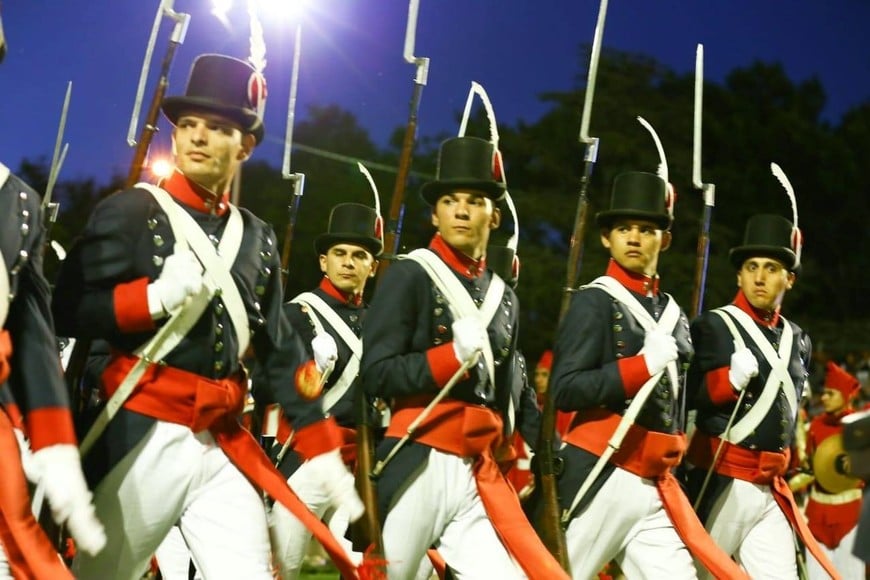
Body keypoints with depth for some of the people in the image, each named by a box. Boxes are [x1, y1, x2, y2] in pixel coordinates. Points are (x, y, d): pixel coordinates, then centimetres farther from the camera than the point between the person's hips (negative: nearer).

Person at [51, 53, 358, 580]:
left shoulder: (258, 238, 11)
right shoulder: (131, 211, -2)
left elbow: (280, 350, 13)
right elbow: (67, 311, -7)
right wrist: (154, 296, -21)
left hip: (223, 444, 4)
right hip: (142, 437, -4)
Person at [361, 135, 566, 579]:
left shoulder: (505, 298, 15)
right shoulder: (409, 276, -3)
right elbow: (376, 374, -10)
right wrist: (453, 355, -20)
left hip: (478, 473, 5)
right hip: (416, 467, -5)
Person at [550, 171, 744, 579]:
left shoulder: (673, 314, 15)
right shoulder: (595, 301, -7)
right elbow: (565, 391, -16)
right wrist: (642, 364, -21)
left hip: (655, 486, 7)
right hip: (602, 479, -6)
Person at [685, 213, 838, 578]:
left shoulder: (798, 340, 12)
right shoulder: (712, 326, -7)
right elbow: (683, 399, -8)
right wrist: (730, 379, -23)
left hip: (771, 489, 6)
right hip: (719, 482, -5)